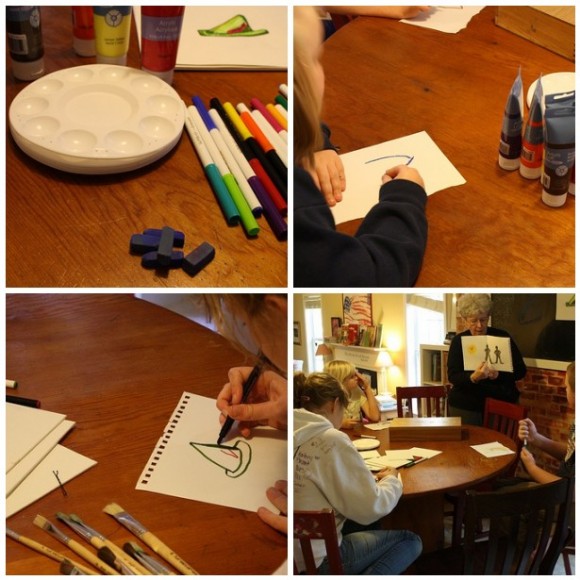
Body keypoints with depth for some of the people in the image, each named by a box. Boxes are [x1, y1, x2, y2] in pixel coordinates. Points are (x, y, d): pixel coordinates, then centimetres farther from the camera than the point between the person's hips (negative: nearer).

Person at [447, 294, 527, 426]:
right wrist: (473, 378, -30)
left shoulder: (502, 337, 1)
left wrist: (498, 374, -21)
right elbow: (453, 376, -9)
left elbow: (521, 370, -1)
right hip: (466, 406, -1)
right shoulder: (458, 341, 0)